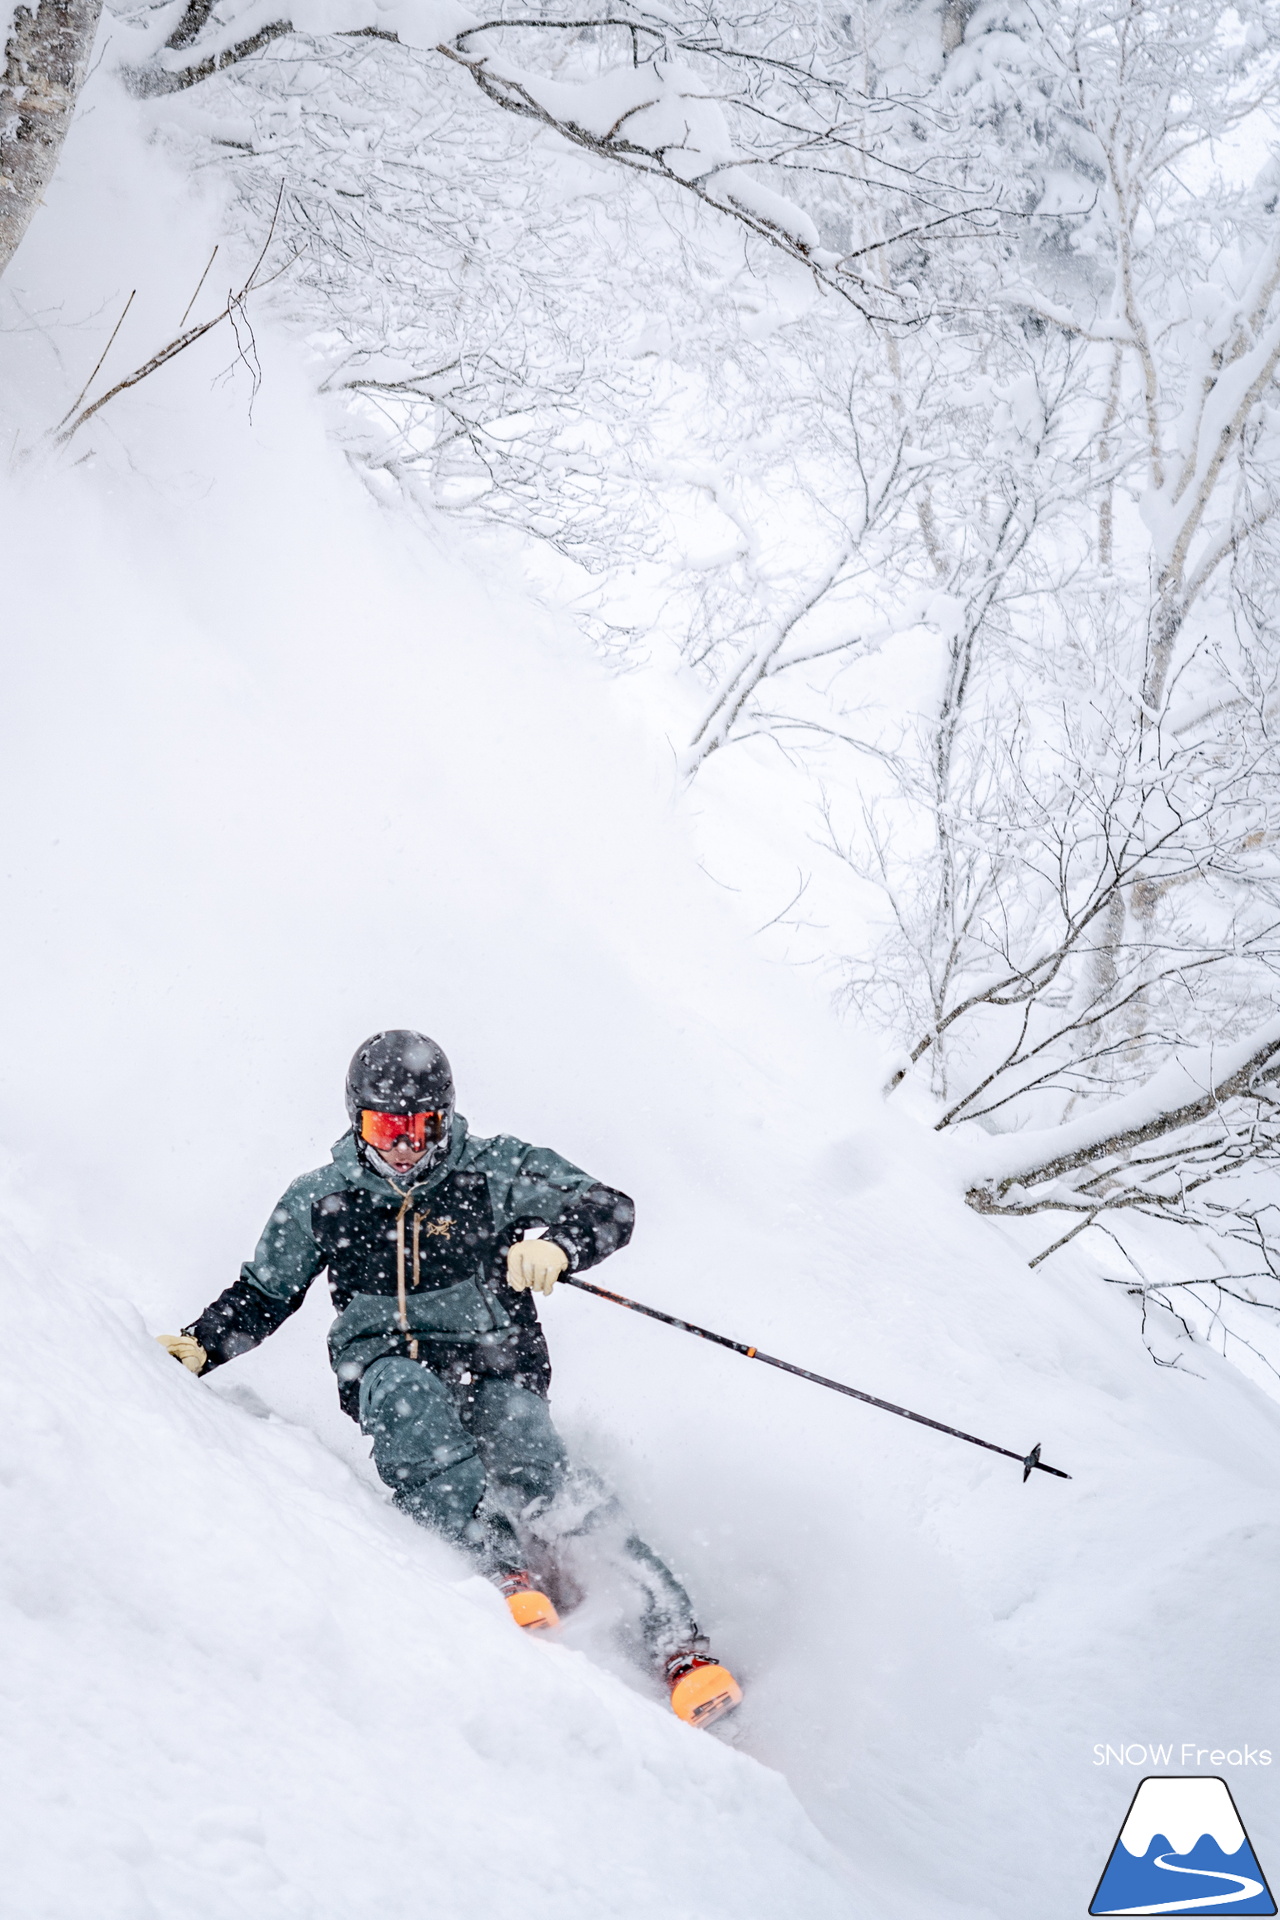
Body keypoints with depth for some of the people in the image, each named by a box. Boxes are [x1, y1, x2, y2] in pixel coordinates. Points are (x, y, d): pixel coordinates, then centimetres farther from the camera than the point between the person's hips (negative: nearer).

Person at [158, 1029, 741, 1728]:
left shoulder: (494, 1171, -1)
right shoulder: (319, 1201, 7)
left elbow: (608, 1209, -10)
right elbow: (262, 1296, 19)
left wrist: (553, 1240, -32)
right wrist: (201, 1345, 3)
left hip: (494, 1367, -1)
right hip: (384, 1368, 2)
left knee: (532, 1467, -30)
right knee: (405, 1395, -35)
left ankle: (674, 1639, -31)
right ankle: (501, 1568, -44)